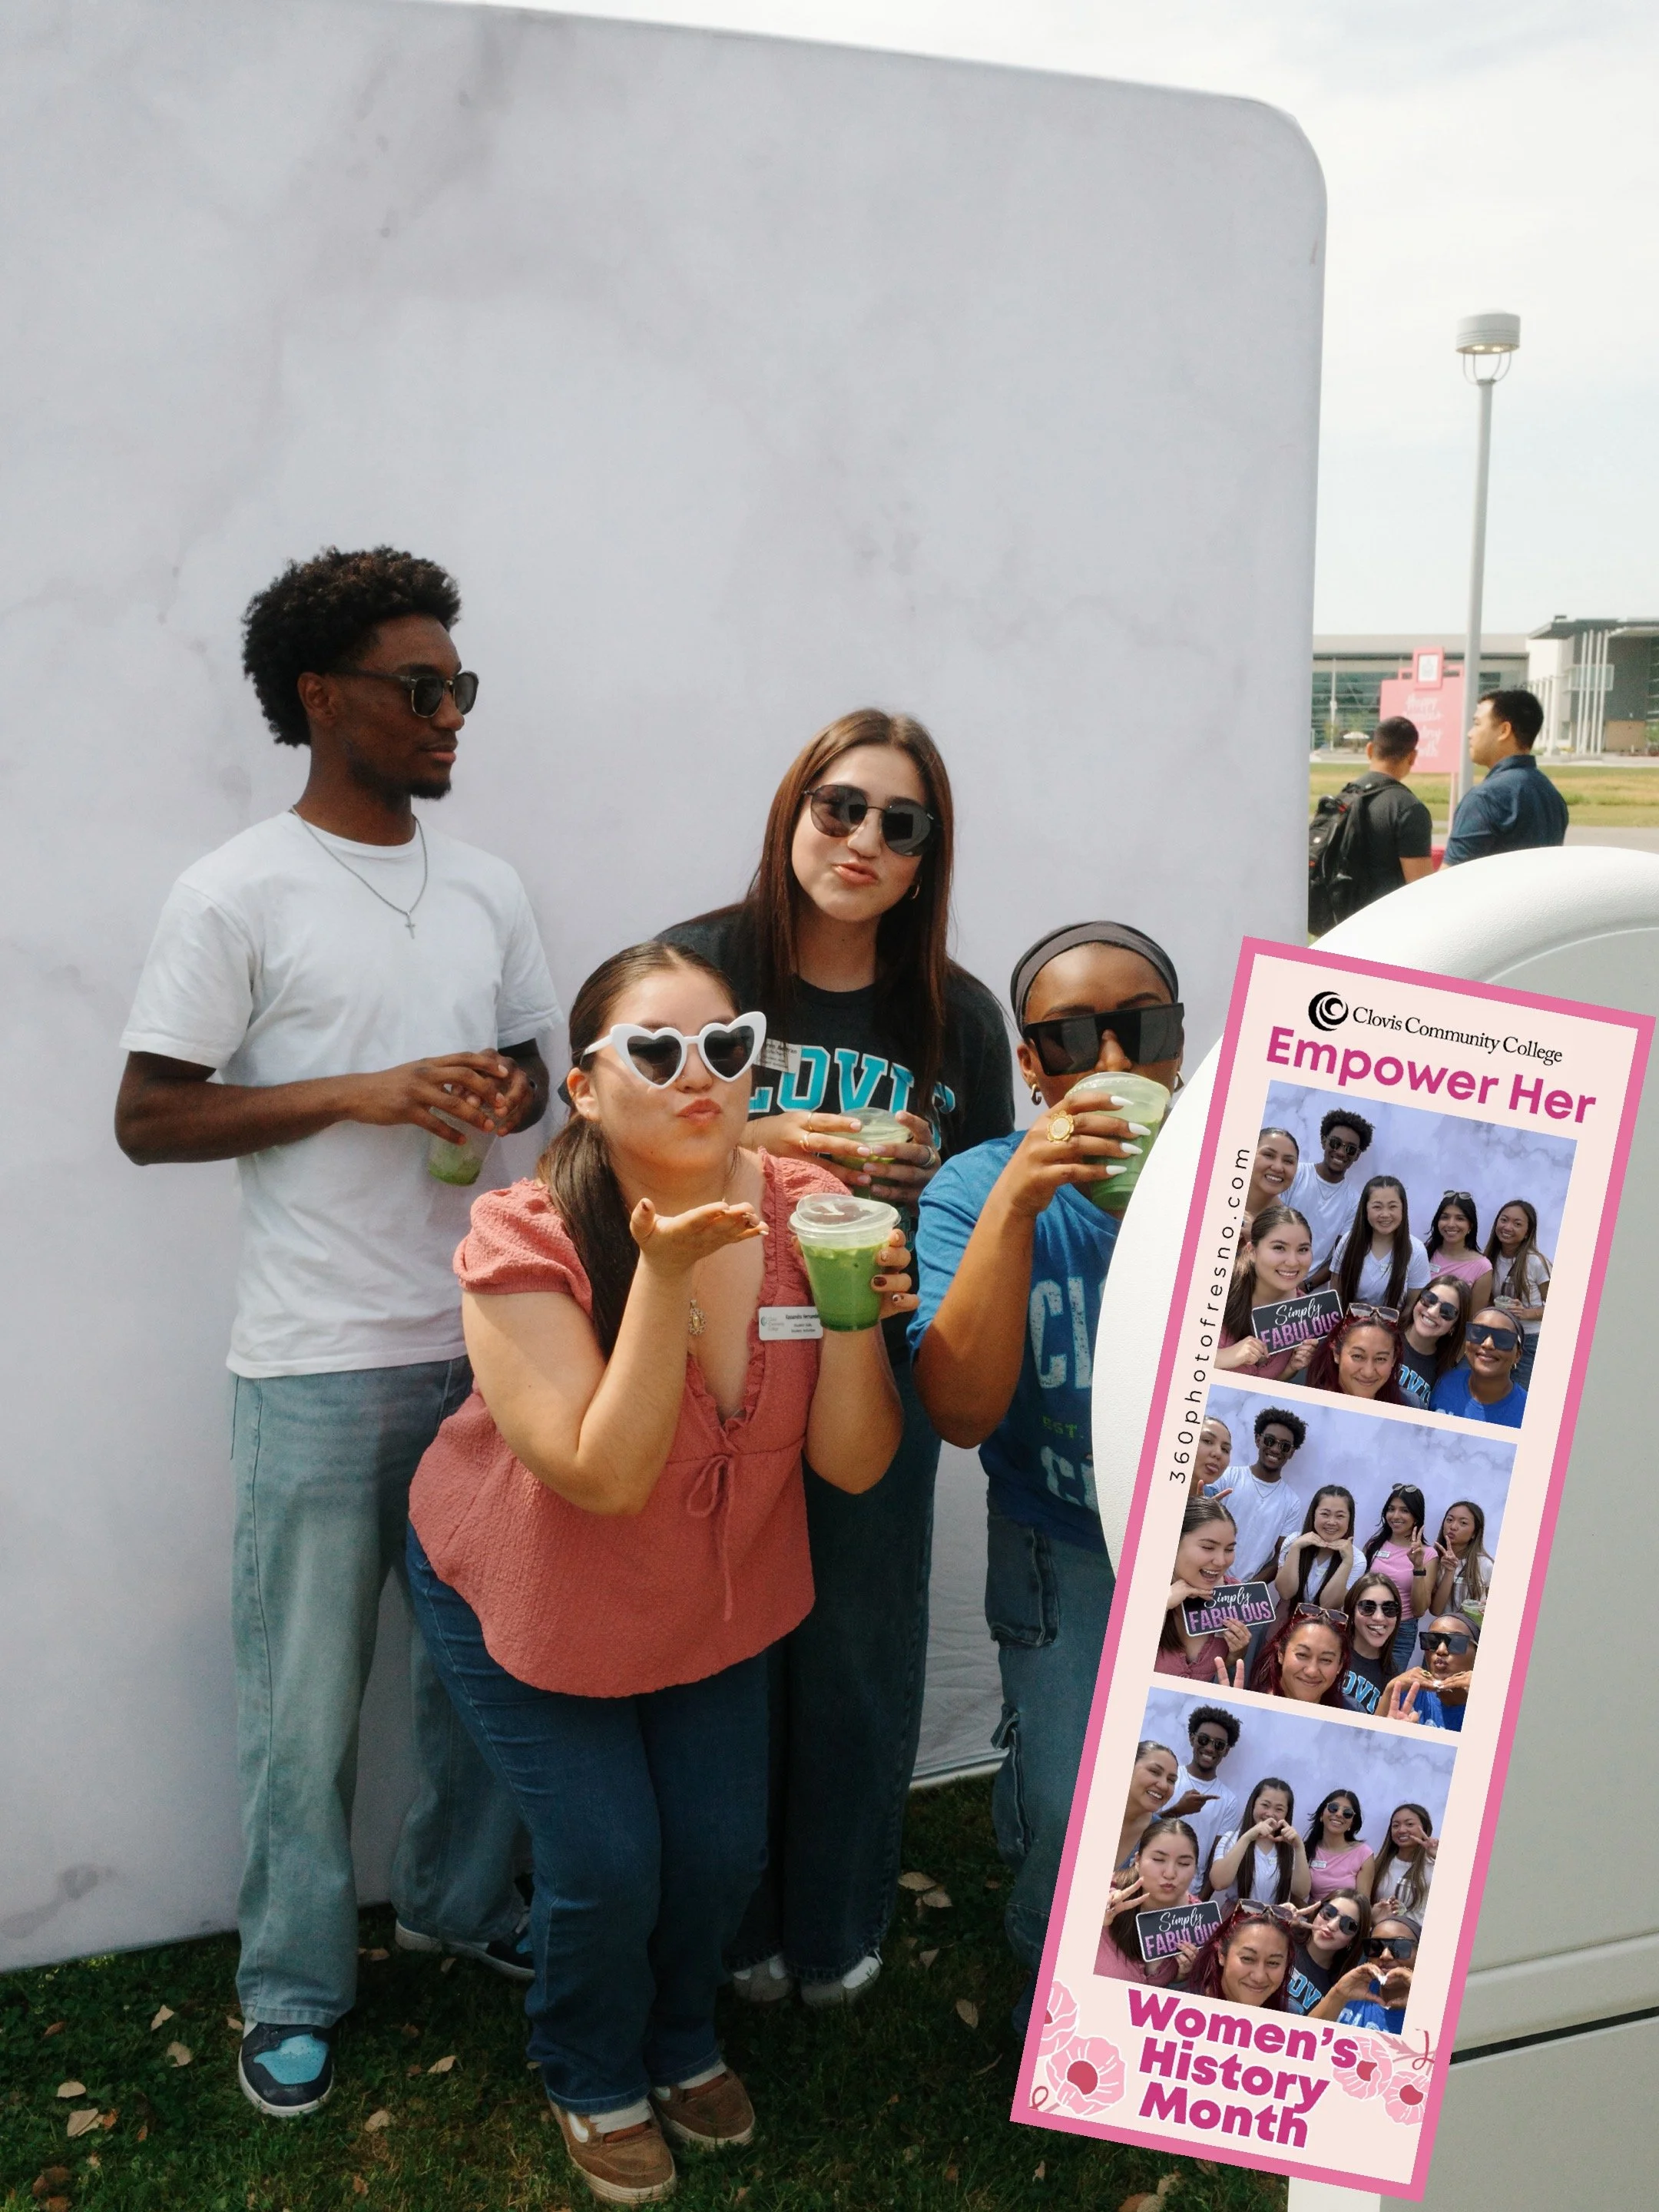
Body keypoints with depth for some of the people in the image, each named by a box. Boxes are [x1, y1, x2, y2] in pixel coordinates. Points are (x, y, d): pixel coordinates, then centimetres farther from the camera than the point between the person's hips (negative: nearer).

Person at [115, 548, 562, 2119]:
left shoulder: (487, 890, 9)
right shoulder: (237, 897, -8)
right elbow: (146, 1118, -8)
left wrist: (509, 1092, -6)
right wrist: (361, 1093, -18)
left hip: (485, 1341, 5)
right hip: (319, 1362, -5)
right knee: (306, 1696, 6)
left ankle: (459, 1900, 39)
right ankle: (293, 1987, 27)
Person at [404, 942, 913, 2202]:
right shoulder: (527, 1245, -29)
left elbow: (854, 1463, -17)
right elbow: (605, 1476, -34)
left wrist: (855, 1312, -35)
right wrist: (664, 1274, -42)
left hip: (712, 1598, 4)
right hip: (530, 1596, -3)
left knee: (725, 1849, 8)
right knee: (608, 1862, -4)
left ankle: (682, 2043, 44)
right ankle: (596, 2083, 31)